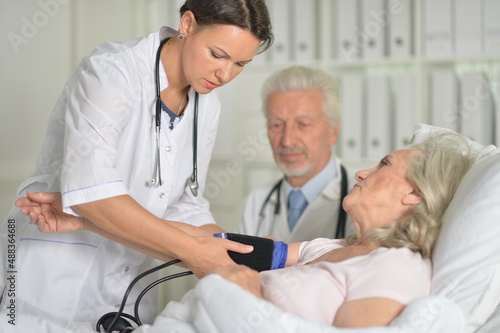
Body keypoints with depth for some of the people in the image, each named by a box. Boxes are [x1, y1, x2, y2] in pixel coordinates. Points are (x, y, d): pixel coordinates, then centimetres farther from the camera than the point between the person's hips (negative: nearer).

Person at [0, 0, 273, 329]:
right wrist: (191, 250, -31)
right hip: (51, 281, -6)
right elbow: (89, 193, -32)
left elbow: (186, 209, 5)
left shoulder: (206, 106, 3)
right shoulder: (111, 70, -19)